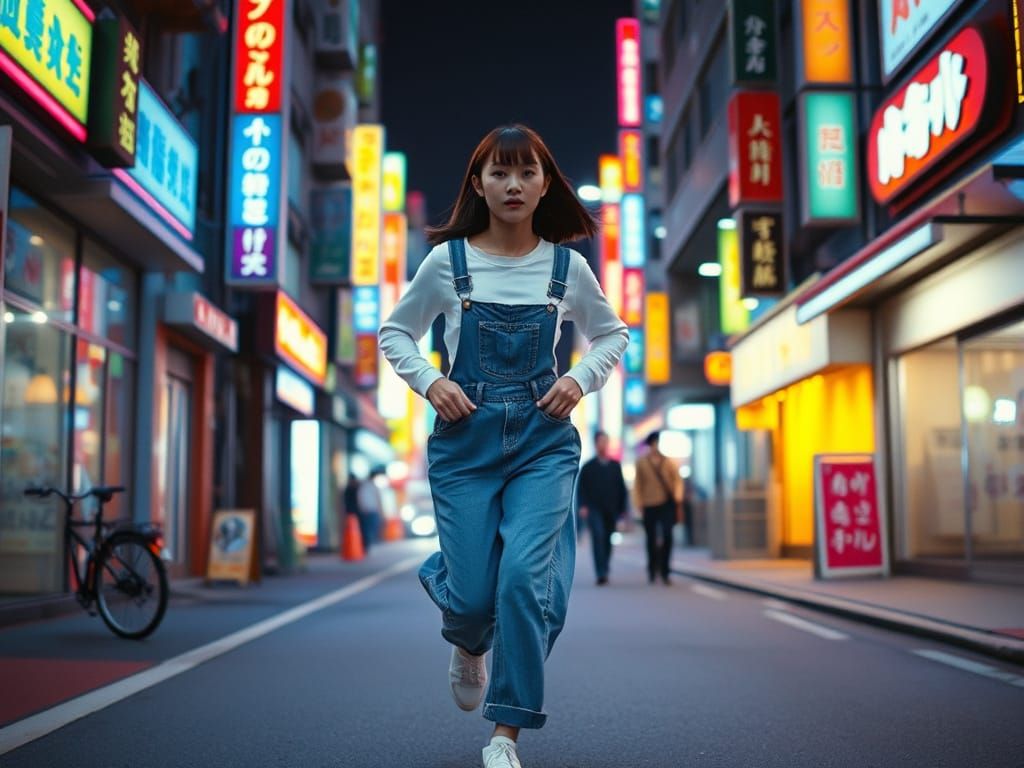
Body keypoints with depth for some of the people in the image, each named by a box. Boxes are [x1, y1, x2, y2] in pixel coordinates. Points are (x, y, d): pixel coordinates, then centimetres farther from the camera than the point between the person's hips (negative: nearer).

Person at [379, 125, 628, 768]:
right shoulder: (447, 261, 0)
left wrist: (581, 380, 0)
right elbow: (395, 334, 11)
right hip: (465, 439, 0)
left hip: (543, 442, 0)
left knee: (525, 576, -15)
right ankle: (469, 645, 37)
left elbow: (613, 334, 18)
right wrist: (429, 381, -6)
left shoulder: (567, 267, 3)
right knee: (473, 594, -4)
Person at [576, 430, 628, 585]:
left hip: (611, 511, 3)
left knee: (608, 541, 5)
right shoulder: (588, 467, 7)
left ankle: (604, 572, 19)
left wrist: (622, 508, 7)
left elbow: (622, 488, 13)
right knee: (598, 537, -17)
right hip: (595, 510, -3)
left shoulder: (615, 466, 13)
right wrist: (583, 505, -9)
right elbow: (581, 488, 4)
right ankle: (601, 574, -23)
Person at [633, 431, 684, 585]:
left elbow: (677, 479, 8)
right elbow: (638, 485, 8)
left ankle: (664, 571, 2)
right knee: (652, 539, 7)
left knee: (667, 537, -9)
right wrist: (640, 504, 3)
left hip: (668, 503, 0)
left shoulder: (668, 461, 7)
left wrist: (677, 498, -3)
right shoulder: (641, 462, 6)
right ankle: (652, 570, 25)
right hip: (650, 504, 0)